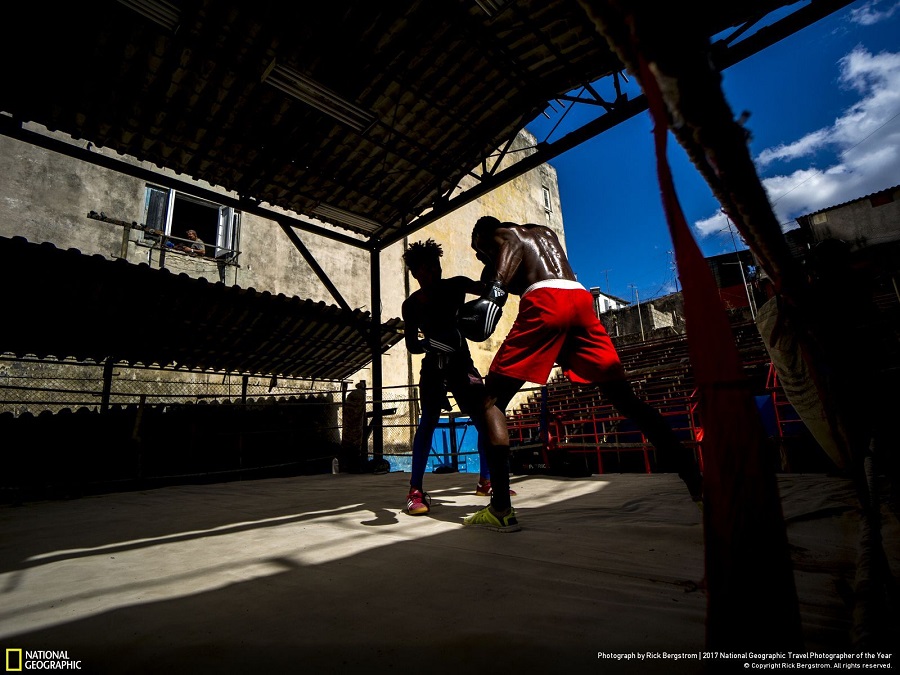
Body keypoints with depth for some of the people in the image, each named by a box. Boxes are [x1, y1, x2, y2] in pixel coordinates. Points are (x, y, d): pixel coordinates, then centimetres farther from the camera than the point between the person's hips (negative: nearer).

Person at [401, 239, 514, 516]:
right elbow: (412, 345, -6)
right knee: (429, 419, -18)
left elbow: (488, 288, -22)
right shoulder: (411, 305, -5)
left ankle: (486, 480, 16)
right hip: (433, 365, -1)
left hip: (461, 362, 2)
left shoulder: (455, 286, -7)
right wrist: (427, 343, -28)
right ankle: (415, 490, -13)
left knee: (484, 417, -2)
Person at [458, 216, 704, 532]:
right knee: (627, 398, 9)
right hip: (580, 298, 6)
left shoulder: (501, 234, 20)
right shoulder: (545, 231, 38)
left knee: (492, 401, 0)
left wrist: (493, 291, -21)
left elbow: (509, 251, -5)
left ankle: (501, 509, -7)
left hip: (543, 301, -6)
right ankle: (697, 483, 3)